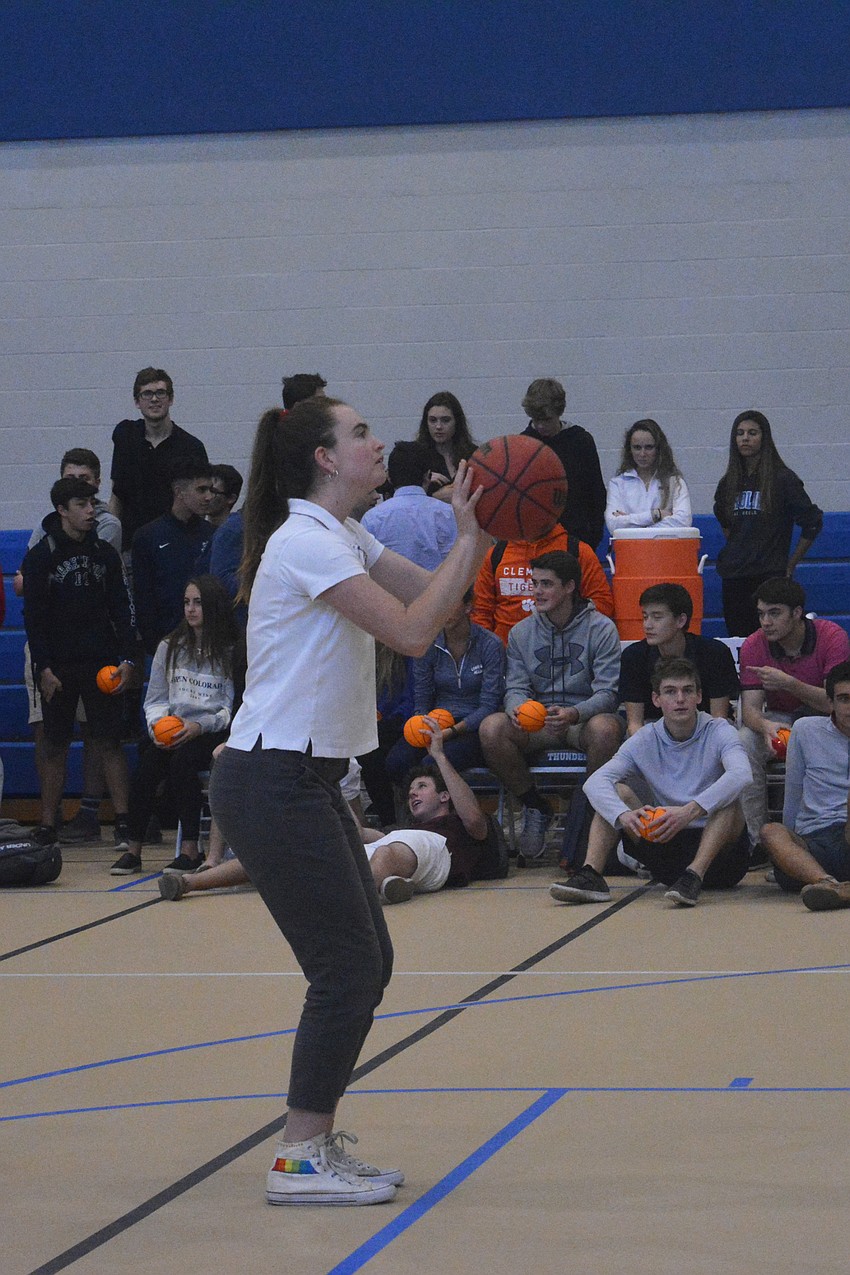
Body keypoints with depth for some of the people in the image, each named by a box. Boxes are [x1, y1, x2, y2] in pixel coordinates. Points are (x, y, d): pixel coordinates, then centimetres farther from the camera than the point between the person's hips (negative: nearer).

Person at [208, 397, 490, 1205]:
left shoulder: (341, 539, 14)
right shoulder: (305, 541, -17)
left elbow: (434, 591, 11)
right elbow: (412, 631, -22)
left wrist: (479, 532, -4)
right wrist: (468, 536, -17)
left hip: (307, 781, 10)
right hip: (271, 783, -10)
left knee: (365, 965, 11)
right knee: (346, 969, -7)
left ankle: (318, 1146, 19)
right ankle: (299, 1162, 1)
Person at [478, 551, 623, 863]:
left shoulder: (600, 629, -2)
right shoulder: (521, 632, 11)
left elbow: (608, 693, -9)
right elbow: (516, 686, 7)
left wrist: (574, 714, -30)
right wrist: (517, 708, -20)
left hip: (585, 719, -3)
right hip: (536, 723, 3)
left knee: (604, 728, -40)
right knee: (491, 728, -28)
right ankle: (535, 807, -7)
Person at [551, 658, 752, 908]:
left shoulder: (718, 732, -5)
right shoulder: (645, 740, 3)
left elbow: (740, 774, -28)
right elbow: (595, 782, -11)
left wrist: (691, 811, -42)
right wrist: (623, 814, -33)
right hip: (667, 846, 3)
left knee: (728, 797, -30)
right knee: (617, 791, -10)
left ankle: (696, 874, -45)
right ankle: (590, 876, -27)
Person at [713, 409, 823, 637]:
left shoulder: (782, 479, -5)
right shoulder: (729, 482, 12)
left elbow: (812, 523, -4)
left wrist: (791, 564, -1)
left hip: (769, 576, -5)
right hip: (734, 578, 5)